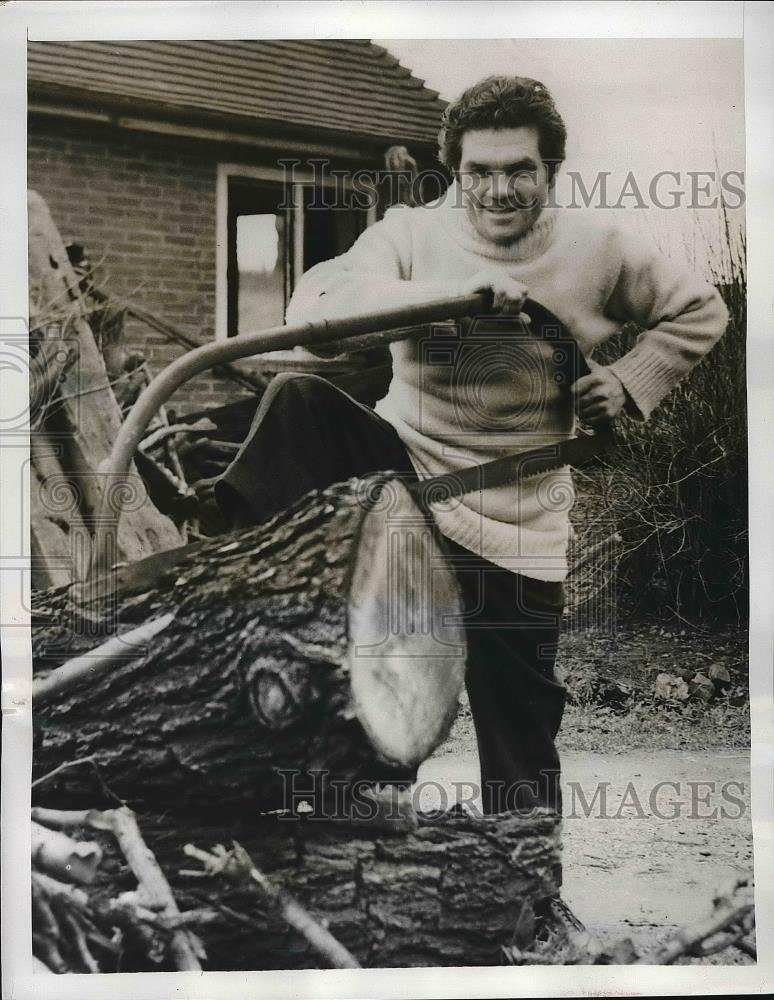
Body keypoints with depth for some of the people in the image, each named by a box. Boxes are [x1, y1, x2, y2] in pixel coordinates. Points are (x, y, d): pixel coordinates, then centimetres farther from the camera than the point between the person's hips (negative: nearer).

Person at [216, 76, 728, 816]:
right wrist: (446, 290, -35)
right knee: (299, 402, -28)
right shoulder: (412, 233, -7)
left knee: (520, 763, 3)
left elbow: (699, 311, 13)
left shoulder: (598, 248, -3)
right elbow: (312, 304, -25)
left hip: (512, 531, 0)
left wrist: (628, 382, -2)